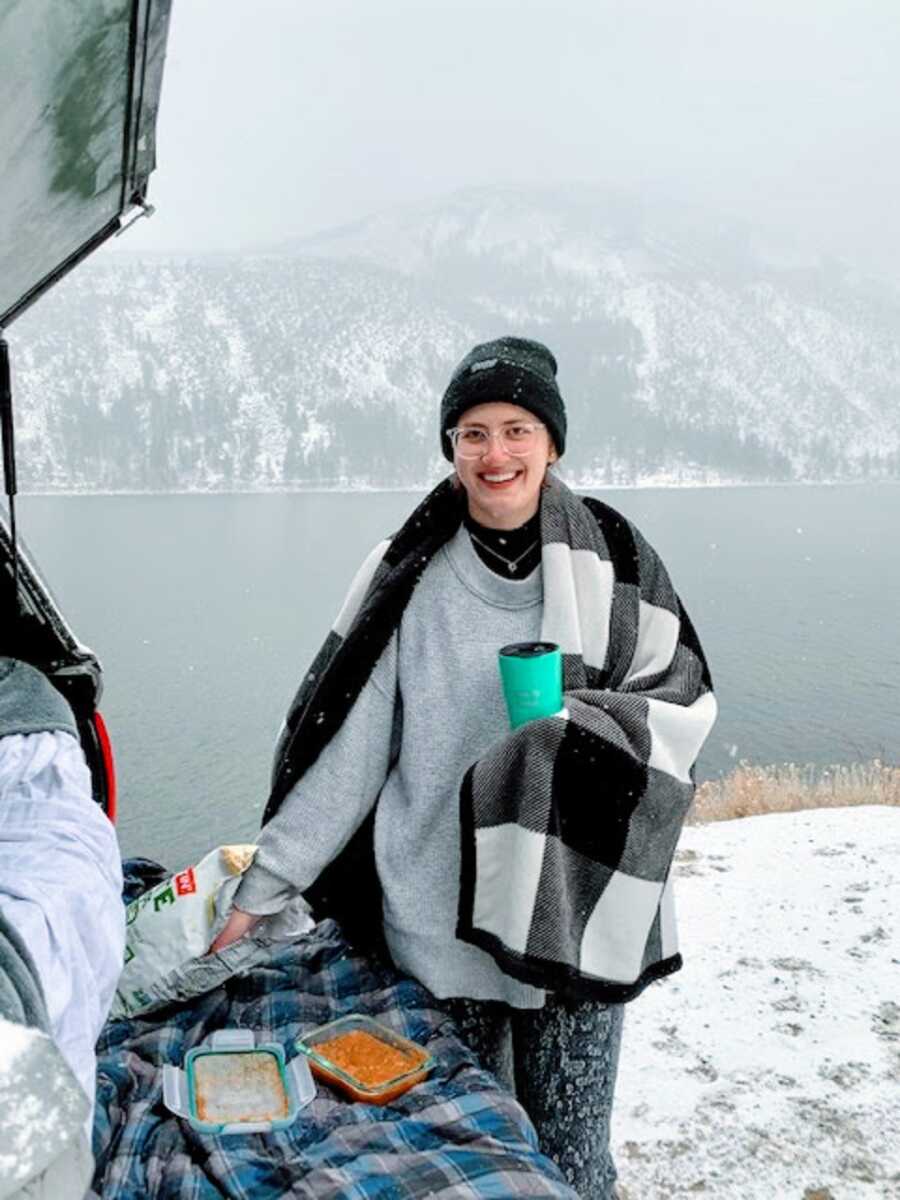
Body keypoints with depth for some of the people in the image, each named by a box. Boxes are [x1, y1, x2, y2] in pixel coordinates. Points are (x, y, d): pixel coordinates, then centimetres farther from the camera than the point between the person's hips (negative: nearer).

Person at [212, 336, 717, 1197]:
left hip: (577, 907, 0)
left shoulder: (611, 558, -3)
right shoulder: (411, 575, -3)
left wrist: (587, 727, -18)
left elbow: (684, 701, 2)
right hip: (442, 920, 1)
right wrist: (264, 884, 0)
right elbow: (343, 742, -1)